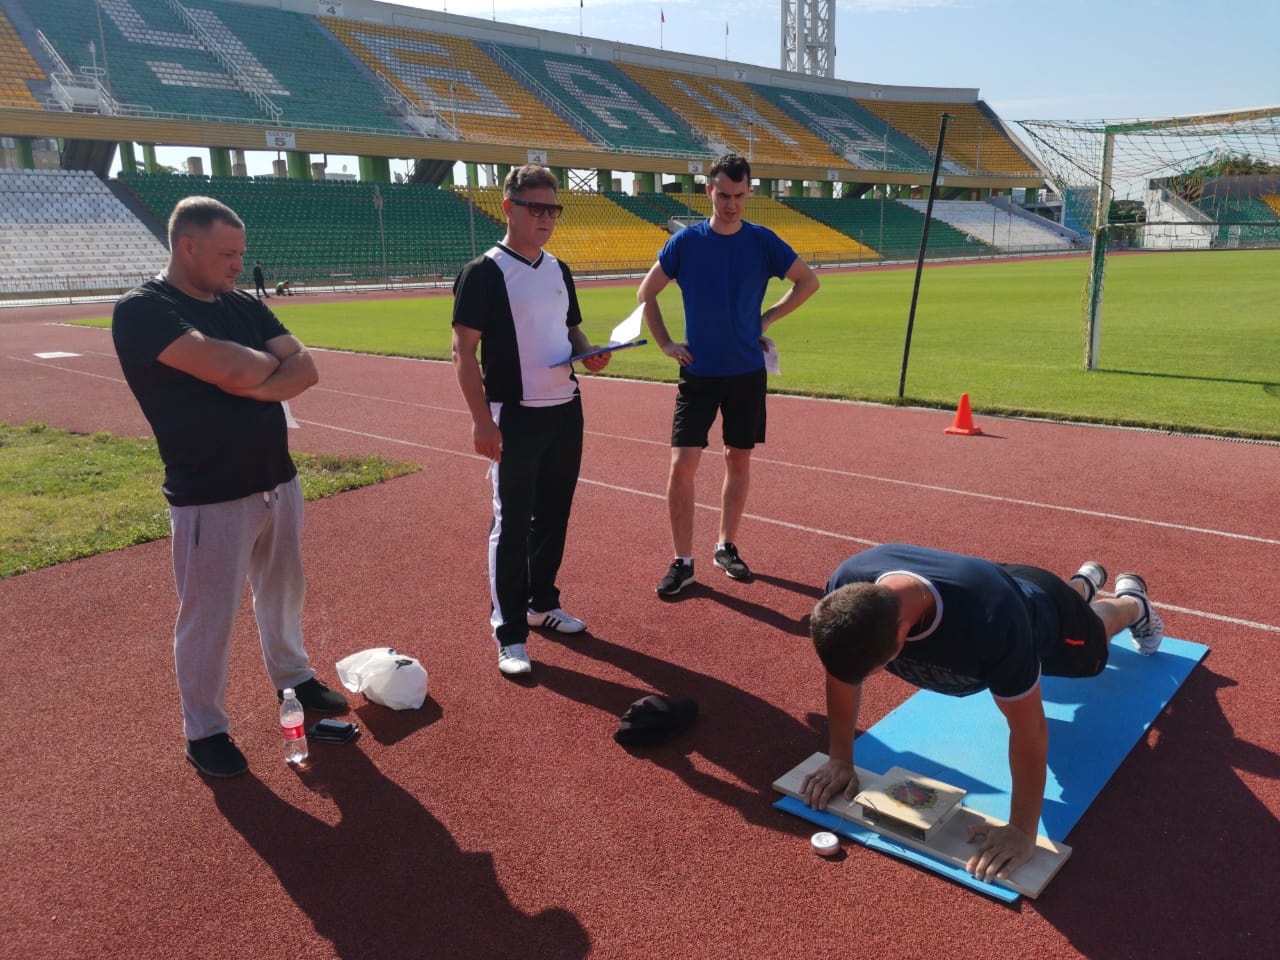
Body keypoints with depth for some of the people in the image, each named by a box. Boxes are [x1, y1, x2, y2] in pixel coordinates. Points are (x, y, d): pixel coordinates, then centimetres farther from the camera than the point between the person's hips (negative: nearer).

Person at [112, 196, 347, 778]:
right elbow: (230, 368, -27)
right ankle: (204, 731, 22)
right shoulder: (143, 311, -14)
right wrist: (271, 359, -6)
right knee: (208, 617, 5)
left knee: (283, 592, 22)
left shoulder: (244, 305, 9)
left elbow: (305, 368, 0)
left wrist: (256, 385, -18)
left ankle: (292, 678, 43)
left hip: (278, 480, 7)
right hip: (210, 497, -7)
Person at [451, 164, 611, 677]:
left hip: (566, 411, 7)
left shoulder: (558, 271, 11)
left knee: (554, 514, 16)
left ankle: (542, 603, 33)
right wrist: (481, 419, -20)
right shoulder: (484, 272, -10)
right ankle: (509, 634, 8)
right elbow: (464, 349, -13)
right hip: (516, 418, -7)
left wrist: (588, 355, -2)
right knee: (512, 523, -1)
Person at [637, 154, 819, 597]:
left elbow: (808, 281, 10)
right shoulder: (686, 241, -2)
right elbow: (647, 293, 8)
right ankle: (682, 562, 2)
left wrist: (767, 319, 2)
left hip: (746, 371, 2)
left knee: (738, 460, 10)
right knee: (681, 465, -9)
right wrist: (665, 344, -1)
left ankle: (726, 547, 26)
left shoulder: (762, 241, -1)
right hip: (698, 372, -1)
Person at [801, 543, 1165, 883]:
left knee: (1089, 646, 31)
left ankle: (1131, 601, 64)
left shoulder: (988, 620, -53)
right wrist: (840, 759, -15)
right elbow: (843, 673, -20)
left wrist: (1022, 831, -32)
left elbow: (1028, 727, -39)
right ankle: (1086, 580, 69)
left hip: (1043, 617, -4)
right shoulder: (846, 588, -40)